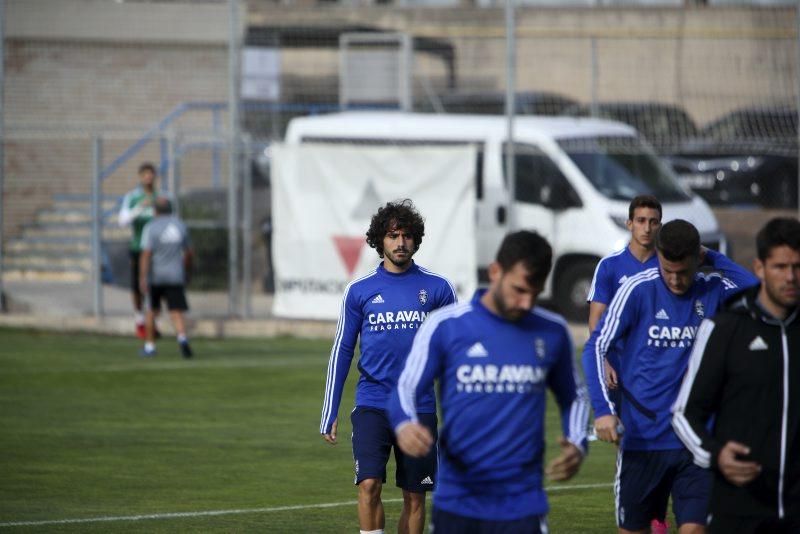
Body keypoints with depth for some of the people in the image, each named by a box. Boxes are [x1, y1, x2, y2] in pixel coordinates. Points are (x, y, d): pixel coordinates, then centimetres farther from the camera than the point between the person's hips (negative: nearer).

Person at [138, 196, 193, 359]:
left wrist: (142, 279, -18)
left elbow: (146, 254, -15)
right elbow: (188, 252, 14)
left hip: (155, 277, -2)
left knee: (152, 310, 17)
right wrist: (187, 271, 28)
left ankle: (150, 346, 23)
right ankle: (182, 339, -30)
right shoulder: (180, 225, 6)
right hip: (175, 277, 2)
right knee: (177, 312, -4)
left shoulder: (151, 228, -7)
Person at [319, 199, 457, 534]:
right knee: (369, 484, -15)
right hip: (372, 404, 0)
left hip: (419, 407, 0)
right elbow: (341, 353, 9)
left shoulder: (437, 289, 2)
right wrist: (329, 415, 6)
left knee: (415, 495, 6)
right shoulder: (359, 291, 5)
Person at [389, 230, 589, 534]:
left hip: (522, 507, 0)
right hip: (456, 504, 0)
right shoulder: (446, 326, -3)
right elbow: (407, 390, -1)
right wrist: (405, 424, -24)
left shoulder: (552, 333, 5)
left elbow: (573, 397, 19)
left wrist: (577, 444, -1)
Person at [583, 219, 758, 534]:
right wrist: (602, 409, -18)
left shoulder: (715, 290, 1)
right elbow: (596, 348, -7)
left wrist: (714, 259, -10)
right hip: (641, 440, -1)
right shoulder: (638, 290, -7)